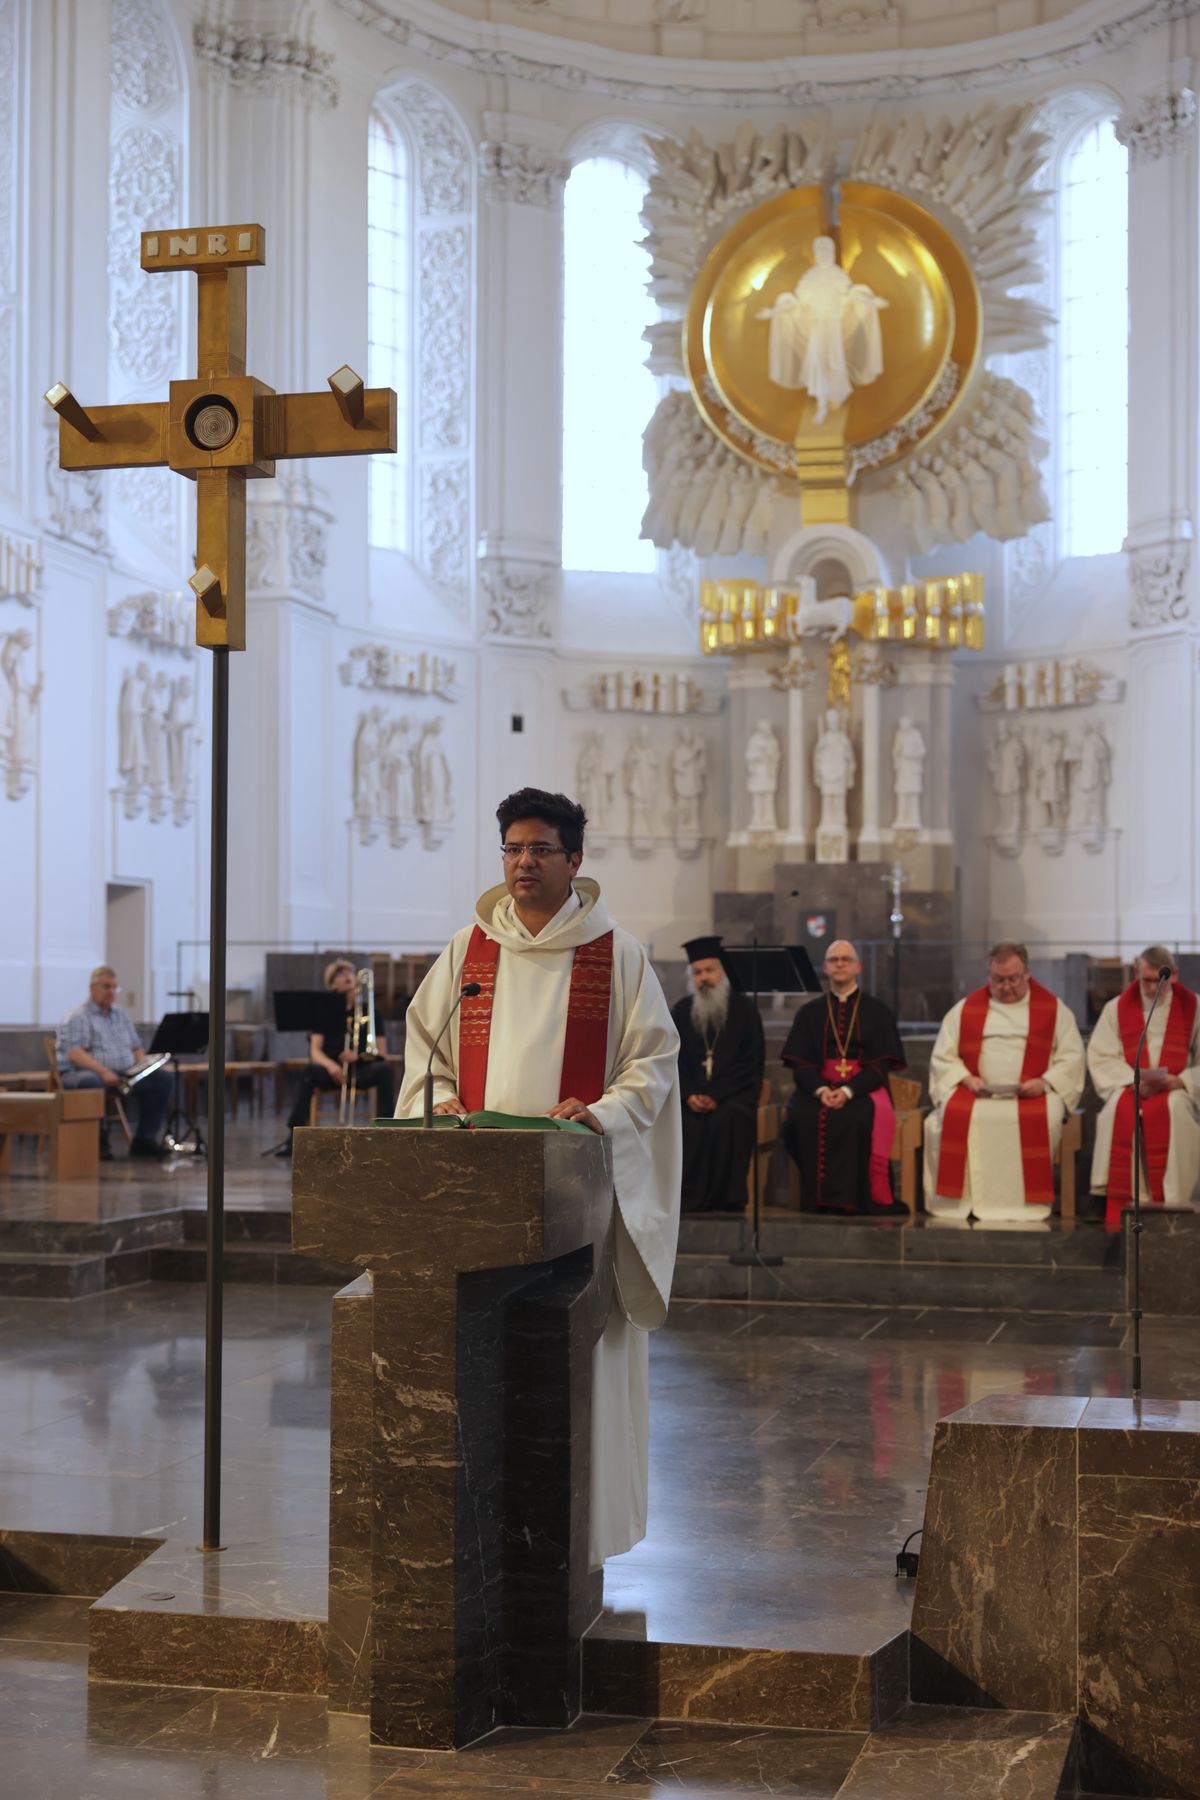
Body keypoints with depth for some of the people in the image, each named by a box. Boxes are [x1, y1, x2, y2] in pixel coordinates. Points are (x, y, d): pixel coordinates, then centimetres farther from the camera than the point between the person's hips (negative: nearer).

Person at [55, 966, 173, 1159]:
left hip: (124, 1075, 7)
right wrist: (103, 1071, -28)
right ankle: (98, 1141, -25)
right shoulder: (77, 1017, -2)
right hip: (84, 1072, -7)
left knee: (164, 1078, -13)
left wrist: (144, 1065, 2)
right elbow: (74, 1054, -15)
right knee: (91, 1082, -43)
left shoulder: (121, 1014, 22)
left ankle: (144, 1140, -12)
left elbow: (136, 1047, 25)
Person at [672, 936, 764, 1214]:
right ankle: (690, 1199, -25)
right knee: (677, 1121, -29)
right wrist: (688, 1095, -10)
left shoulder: (744, 1009, 4)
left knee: (726, 1120, -35)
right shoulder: (681, 1012, 14)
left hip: (734, 1094, -3)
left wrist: (716, 1096, -13)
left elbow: (752, 1063, -2)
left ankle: (727, 1200, -28)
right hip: (693, 1094, 3)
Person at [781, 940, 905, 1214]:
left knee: (866, 1117, -37)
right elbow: (799, 1063, 7)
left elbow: (881, 1064, 1)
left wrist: (848, 1091, -17)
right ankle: (819, 1198, -24)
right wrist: (821, 1090, -15)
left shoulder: (877, 1012, 11)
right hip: (818, 1086, 2)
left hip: (864, 1088, -2)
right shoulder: (809, 1013, 17)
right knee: (801, 1116, -33)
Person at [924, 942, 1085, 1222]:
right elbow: (943, 1057, 12)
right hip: (975, 1093, 2)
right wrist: (966, 1079, -7)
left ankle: (1027, 1203, -28)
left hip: (1033, 1094, -1)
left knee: (1041, 1118, -36)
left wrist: (1044, 1082, -12)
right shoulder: (966, 1008, 16)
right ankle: (959, 1202, -24)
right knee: (951, 1115, -31)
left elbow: (1071, 1057, 6)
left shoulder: (1053, 1009, 12)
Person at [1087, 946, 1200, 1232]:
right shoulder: (1117, 1008, 8)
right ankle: (1121, 1207, -33)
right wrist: (1132, 1081, -14)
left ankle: (1168, 1205, -31)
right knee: (1120, 1110, -33)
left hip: (1176, 1091, -1)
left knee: (1173, 1109, -36)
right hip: (1131, 1088, 1)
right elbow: (1100, 1057, 2)